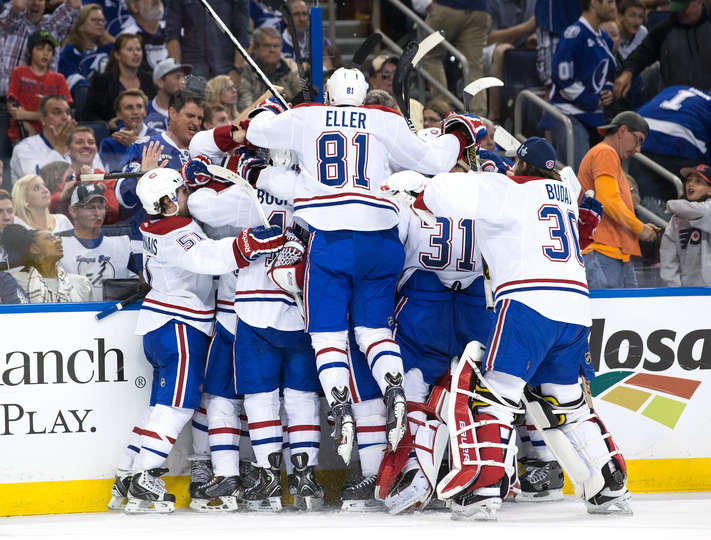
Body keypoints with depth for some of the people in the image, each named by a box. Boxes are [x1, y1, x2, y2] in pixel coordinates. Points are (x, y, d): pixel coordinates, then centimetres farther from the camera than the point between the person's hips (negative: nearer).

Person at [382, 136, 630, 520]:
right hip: (575, 310, 7)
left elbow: (452, 194, -8)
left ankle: (482, 489, -18)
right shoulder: (566, 194, 23)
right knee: (565, 402, 20)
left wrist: (418, 186, 9)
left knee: (492, 391, -6)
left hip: (529, 303, -7)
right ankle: (610, 489, 19)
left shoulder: (509, 190, 2)